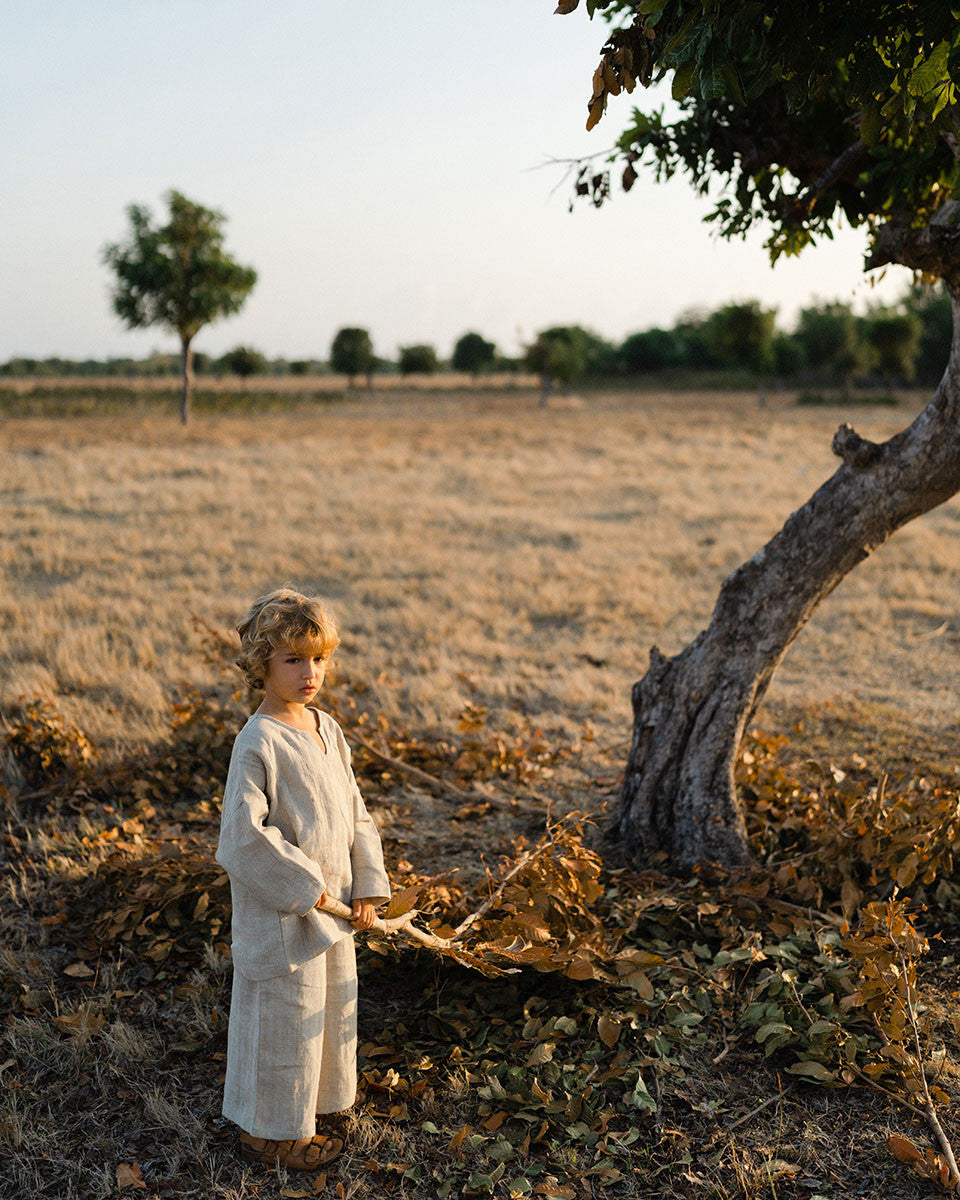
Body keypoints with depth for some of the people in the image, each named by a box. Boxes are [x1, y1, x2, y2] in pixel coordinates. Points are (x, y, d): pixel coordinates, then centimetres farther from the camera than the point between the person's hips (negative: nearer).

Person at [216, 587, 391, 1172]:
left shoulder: (328, 730, 4)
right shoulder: (258, 742, -20)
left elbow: (355, 812, 10)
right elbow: (244, 833, -24)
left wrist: (366, 885, 3)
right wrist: (305, 887, -20)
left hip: (333, 906, 8)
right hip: (282, 911, -7)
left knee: (333, 1009, 21)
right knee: (284, 1017, 6)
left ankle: (321, 1104, 42)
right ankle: (268, 1130, 26)